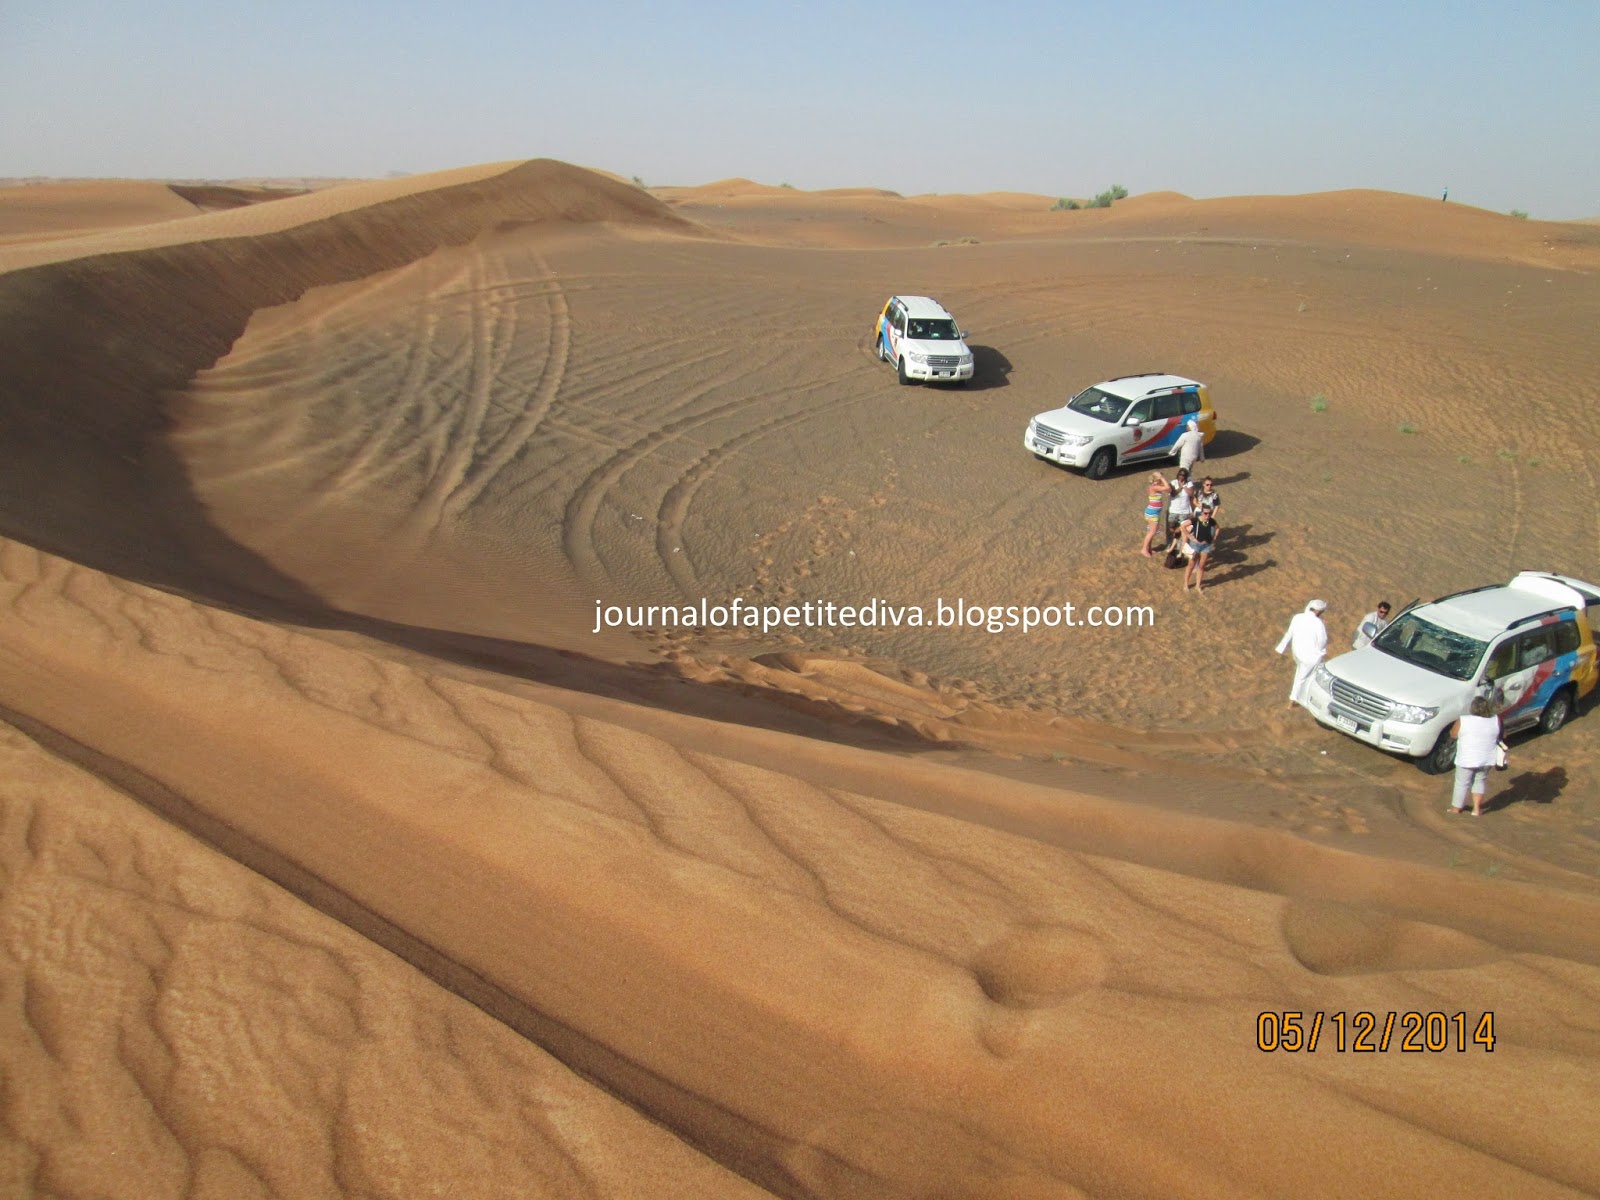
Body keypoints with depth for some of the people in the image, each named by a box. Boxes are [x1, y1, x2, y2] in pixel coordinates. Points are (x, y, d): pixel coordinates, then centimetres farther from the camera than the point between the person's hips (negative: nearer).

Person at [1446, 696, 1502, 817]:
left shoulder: (1462, 721, -14)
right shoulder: (1496, 720, -5)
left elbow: (1453, 734, -1)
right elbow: (1499, 736, 9)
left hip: (1466, 760, -3)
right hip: (1486, 760, 3)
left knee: (1462, 783, 10)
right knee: (1480, 781, 20)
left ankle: (1456, 809, 20)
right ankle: (1476, 809, 20)